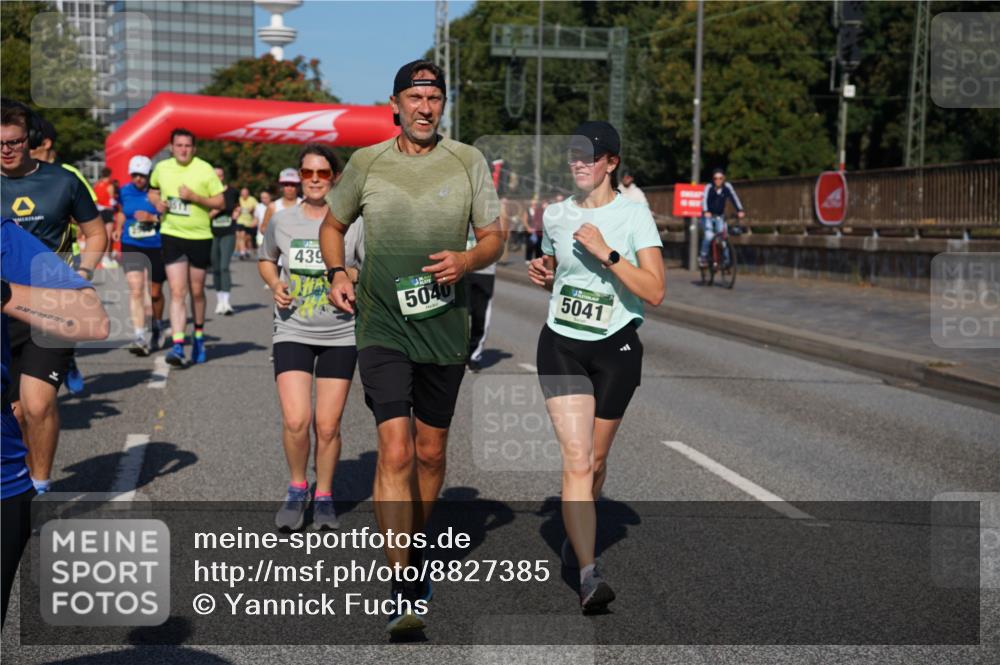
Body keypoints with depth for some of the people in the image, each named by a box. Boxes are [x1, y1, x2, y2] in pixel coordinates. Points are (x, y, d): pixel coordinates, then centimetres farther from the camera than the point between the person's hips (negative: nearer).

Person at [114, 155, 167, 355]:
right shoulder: (126, 192, 4)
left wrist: (153, 218, -21)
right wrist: (119, 228, 7)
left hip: (157, 247, -2)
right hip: (131, 247, 2)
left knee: (155, 293, 11)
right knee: (136, 290, -12)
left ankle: (156, 329, 36)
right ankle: (139, 337, -14)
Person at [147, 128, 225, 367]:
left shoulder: (205, 170, -5)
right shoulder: (161, 168, 4)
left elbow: (220, 202, -5)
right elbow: (153, 191, 22)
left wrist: (194, 197, -18)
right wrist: (157, 202, 0)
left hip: (200, 236, -1)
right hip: (171, 235, 1)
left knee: (196, 292, 12)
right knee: (177, 292, -10)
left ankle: (199, 336, 33)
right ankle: (178, 346, -16)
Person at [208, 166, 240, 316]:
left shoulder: (232, 191, 5)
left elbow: (237, 207, 25)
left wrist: (237, 211, 4)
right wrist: (214, 211, -18)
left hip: (228, 234, -1)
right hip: (212, 234, 1)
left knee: (224, 267, -13)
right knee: (215, 269, 8)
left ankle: (226, 302, -16)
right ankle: (219, 300, 20)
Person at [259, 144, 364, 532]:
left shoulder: (353, 222, -4)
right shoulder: (282, 221, 2)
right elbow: (265, 260, 20)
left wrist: (352, 276, -18)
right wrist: (275, 285, 0)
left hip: (340, 335, -1)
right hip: (293, 332, 1)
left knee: (328, 426, 2)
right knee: (295, 420, -12)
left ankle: (324, 498, 23)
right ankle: (296, 491, 14)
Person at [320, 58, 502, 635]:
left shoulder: (468, 161, 3)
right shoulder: (366, 162, 3)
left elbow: (494, 238, 7)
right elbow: (333, 224, 17)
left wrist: (466, 260, -14)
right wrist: (337, 273, -1)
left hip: (445, 328, 2)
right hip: (382, 326, -2)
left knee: (431, 453, 12)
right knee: (396, 451, -14)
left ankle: (414, 548, 37)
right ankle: (402, 590, -10)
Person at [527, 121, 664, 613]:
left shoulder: (634, 214, -7)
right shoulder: (555, 215, 6)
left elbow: (654, 291, -16)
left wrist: (605, 252, -22)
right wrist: (541, 275, 1)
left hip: (616, 349, -1)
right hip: (561, 346, 2)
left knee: (596, 459, 13)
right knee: (576, 460, -11)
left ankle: (577, 534, 42)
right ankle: (588, 574, -12)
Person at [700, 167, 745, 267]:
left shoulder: (727, 187, -9)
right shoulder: (709, 187, -15)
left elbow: (734, 198, -17)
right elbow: (704, 199, -28)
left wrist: (740, 210, -33)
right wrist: (706, 212, -46)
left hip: (720, 217, 3)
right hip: (708, 216, -3)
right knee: (709, 235, -22)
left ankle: (726, 261, 3)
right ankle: (703, 256, -5)